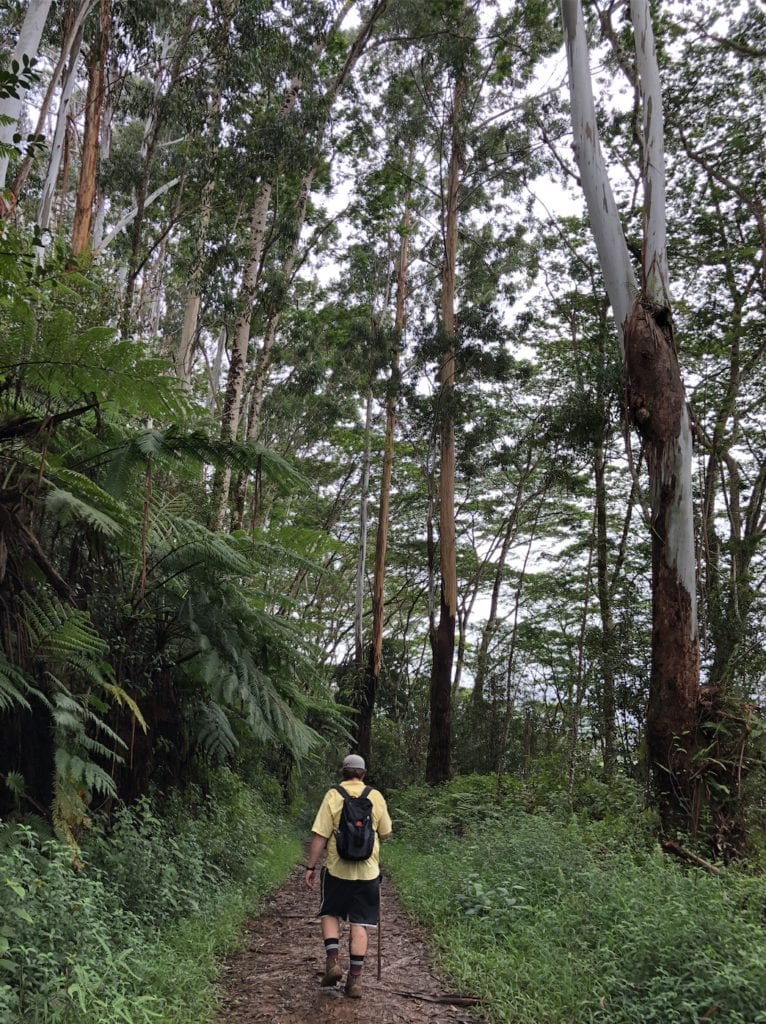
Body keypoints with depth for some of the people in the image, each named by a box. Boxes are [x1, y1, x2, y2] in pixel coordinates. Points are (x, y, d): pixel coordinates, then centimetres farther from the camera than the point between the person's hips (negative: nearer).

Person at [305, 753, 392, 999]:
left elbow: (320, 836, -10)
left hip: (337, 869, -1)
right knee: (359, 924, 7)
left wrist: (311, 867, -2)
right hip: (368, 871, 1)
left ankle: (332, 961, 5)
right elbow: (386, 833, 7)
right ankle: (355, 979, 9)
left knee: (330, 914, 18)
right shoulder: (376, 797, -1)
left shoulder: (333, 796, -7)